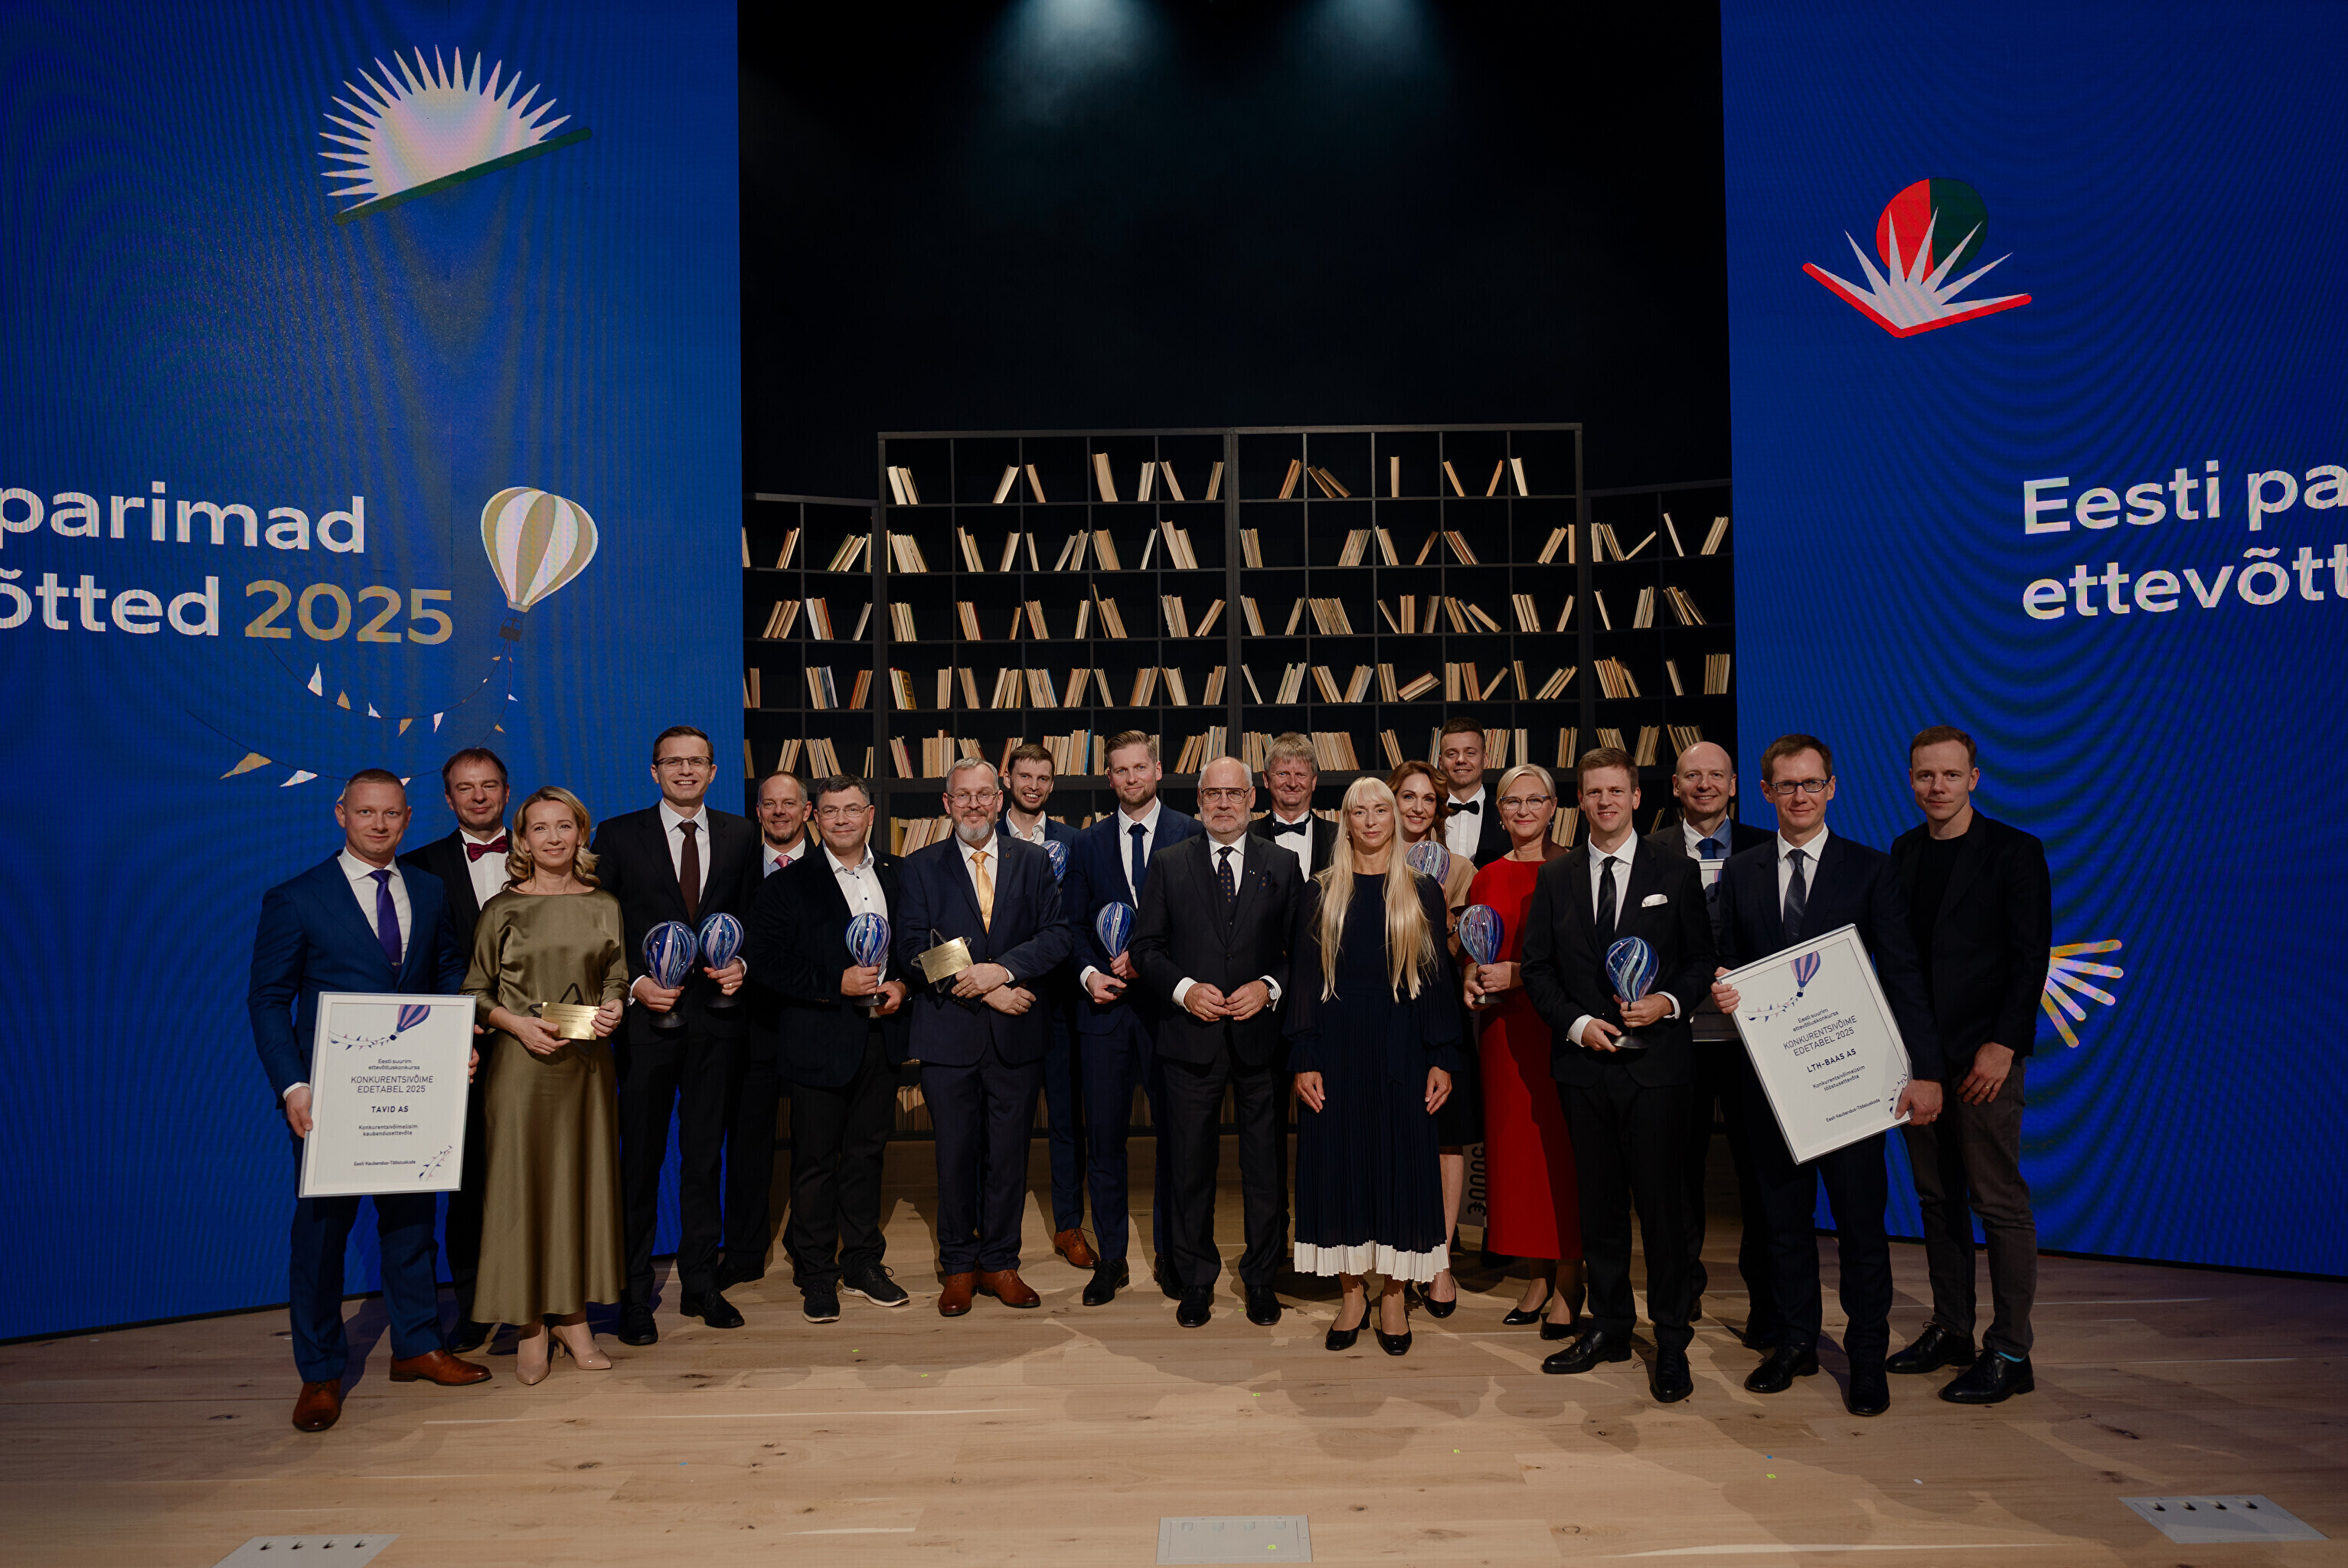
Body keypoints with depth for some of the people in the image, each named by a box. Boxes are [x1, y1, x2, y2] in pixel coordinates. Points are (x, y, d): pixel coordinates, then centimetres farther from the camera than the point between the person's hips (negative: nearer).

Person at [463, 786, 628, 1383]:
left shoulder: (604, 906, 6)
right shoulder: (501, 909, -1)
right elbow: (475, 991, 2)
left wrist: (613, 1009, -8)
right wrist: (518, 1023, -13)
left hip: (588, 1063, 3)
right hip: (520, 1063, -2)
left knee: (584, 1181, 7)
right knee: (521, 1183, 1)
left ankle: (572, 1315, 20)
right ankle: (529, 1324, 13)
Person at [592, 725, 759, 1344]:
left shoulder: (740, 835, 7)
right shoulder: (620, 835, 1)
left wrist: (742, 964, -7)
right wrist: (634, 984, -12)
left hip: (717, 1016, 2)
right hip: (647, 1016, -2)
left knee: (705, 1154, 12)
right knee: (641, 1160, 5)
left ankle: (701, 1283, 24)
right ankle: (635, 1296, 17)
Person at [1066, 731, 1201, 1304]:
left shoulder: (1190, 833, 2)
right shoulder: (1088, 843, 12)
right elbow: (1075, 923, 11)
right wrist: (1089, 973, -6)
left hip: (1167, 999, -2)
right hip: (1105, 1003, 2)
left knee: (1174, 1132, 6)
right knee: (1103, 1132, 3)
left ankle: (1168, 1253, 20)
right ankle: (1110, 1257, 16)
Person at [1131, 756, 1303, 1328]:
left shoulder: (1282, 867, 6)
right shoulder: (1168, 865, 5)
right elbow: (1146, 947, 3)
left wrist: (1269, 988, -11)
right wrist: (1183, 989, -12)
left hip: (1262, 1034, 0)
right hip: (1191, 1036, 0)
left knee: (1267, 1164, 8)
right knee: (1190, 1163, 8)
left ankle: (1261, 1279, 25)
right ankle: (1195, 1281, 24)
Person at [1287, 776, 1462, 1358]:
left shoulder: (1421, 894, 5)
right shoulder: (1319, 894, 4)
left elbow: (1438, 978, 3)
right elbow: (1304, 978, 2)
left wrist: (1442, 1059, -4)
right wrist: (1304, 1059, -6)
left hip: (1400, 1047, 0)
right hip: (1336, 1047, 0)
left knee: (1400, 1161, 3)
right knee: (1339, 1162, 4)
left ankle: (1394, 1294, 17)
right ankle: (1352, 1293, 17)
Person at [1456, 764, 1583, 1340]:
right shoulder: (1486, 878, 11)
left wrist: (1519, 973, -14)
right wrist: (1471, 979, -3)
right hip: (1502, 1027, 5)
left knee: (1561, 1144, -2)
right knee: (1513, 1144, 7)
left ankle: (1569, 1284, 10)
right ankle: (1537, 1278, 20)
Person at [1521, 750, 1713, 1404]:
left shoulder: (1676, 873, 4)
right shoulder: (1555, 877, 8)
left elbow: (1702, 959, 5)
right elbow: (1537, 967, 8)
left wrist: (1670, 1002, -12)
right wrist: (1576, 1023, -6)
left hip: (1656, 1061, -2)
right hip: (1584, 1062, 2)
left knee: (1661, 1199, -1)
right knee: (1599, 1200, 11)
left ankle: (1671, 1342, 12)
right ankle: (1609, 1327, 24)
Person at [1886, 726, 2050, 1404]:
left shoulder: (2015, 852, -5)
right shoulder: (1905, 851, 11)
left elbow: (2031, 957, -8)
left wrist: (2002, 1044, -15)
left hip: (1984, 1052, -5)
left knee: (1998, 1200, -1)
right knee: (1937, 1196, 12)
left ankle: (2009, 1353, 8)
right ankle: (1950, 1330, 23)